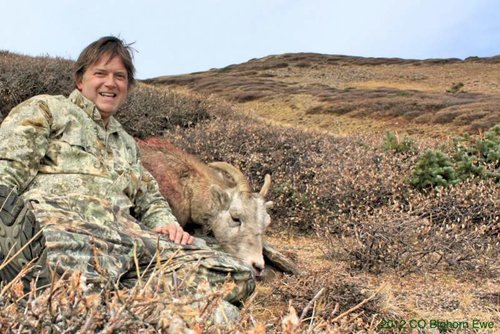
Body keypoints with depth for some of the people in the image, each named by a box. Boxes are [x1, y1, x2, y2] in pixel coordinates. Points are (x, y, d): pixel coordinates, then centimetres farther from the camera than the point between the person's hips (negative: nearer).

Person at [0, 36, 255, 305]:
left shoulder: (126, 144, 37)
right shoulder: (46, 109, 19)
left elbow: (150, 200, 36)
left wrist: (166, 223, 12)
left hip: (122, 231, 7)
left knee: (237, 276, -18)